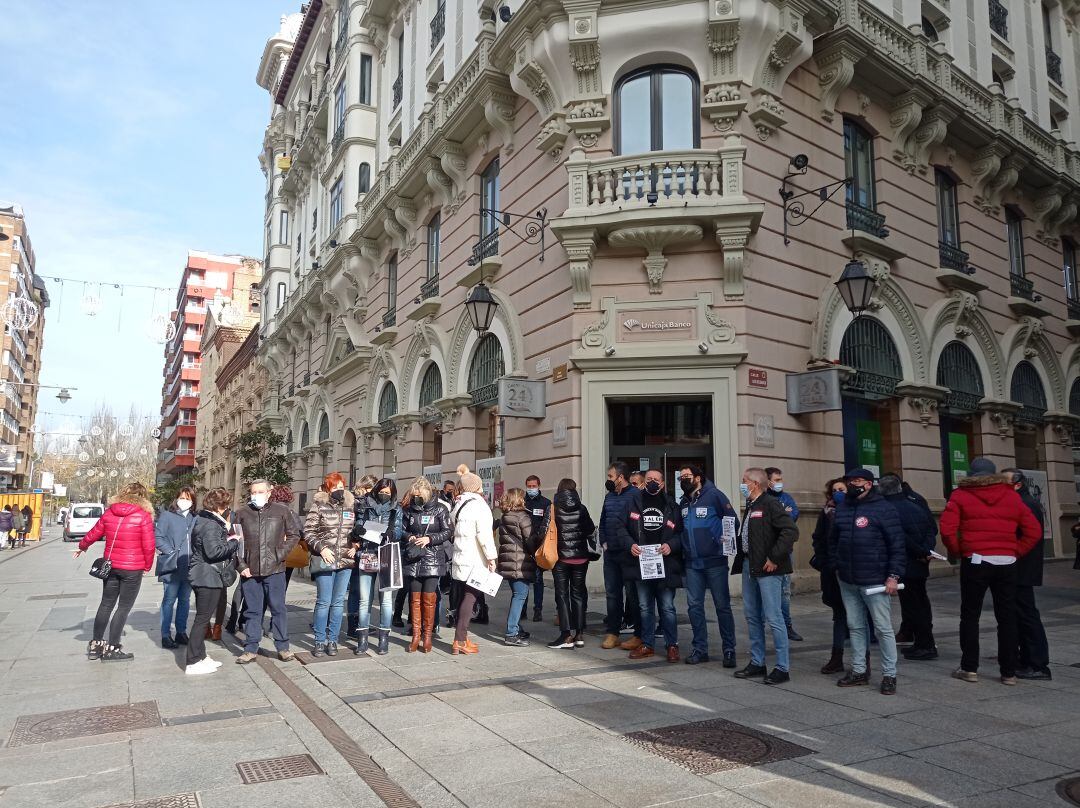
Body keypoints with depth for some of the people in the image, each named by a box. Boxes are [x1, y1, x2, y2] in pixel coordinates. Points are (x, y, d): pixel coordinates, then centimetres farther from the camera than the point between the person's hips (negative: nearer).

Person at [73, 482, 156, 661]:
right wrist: (147, 566, 3)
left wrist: (82, 547, 32)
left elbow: (93, 535, 11)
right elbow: (148, 546, -13)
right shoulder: (143, 516, -12)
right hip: (133, 569, -5)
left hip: (110, 566, 5)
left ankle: (95, 644, 25)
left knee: (106, 604, 17)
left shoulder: (109, 512, 3)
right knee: (124, 607, 5)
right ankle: (112, 648, 8)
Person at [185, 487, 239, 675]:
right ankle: (193, 663, 3)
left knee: (202, 618, 17)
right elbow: (213, 551, -26)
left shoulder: (201, 519, 12)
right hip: (209, 577, -10)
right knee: (202, 619, -3)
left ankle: (199, 656, 27)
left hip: (202, 576, 10)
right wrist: (234, 542, -15)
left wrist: (225, 534, 5)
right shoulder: (211, 525, -19)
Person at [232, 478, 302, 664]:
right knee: (252, 611, 9)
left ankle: (283, 647, 15)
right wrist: (241, 565, -3)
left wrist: (281, 554, -4)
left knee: (278, 608, 5)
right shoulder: (241, 513, 5)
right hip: (249, 571, 1)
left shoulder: (281, 511, 2)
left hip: (274, 570, -1)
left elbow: (294, 535, 6)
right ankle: (250, 649, 19)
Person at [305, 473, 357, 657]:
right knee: (324, 602, 0)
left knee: (339, 602, 8)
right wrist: (321, 548, -14)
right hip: (325, 561, -3)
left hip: (346, 561, 3)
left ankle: (333, 640, 18)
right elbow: (308, 532, -4)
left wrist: (355, 547, 2)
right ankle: (320, 641, 13)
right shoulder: (318, 506, -3)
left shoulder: (351, 507, 7)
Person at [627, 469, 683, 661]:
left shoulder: (671, 504, 3)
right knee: (645, 607, 11)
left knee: (667, 607, 3)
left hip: (665, 564, -2)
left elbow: (681, 532, 1)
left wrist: (671, 545, -14)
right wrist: (630, 544, -7)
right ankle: (647, 644, 22)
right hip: (641, 563, 2)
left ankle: (672, 645, 16)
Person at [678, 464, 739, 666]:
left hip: (715, 562, -5)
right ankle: (699, 649, 16)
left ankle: (729, 650, 12)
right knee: (694, 606, 6)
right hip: (692, 564, 6)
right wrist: (682, 550, 11)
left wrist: (727, 544, -11)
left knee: (722, 606, 2)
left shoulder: (714, 495, -7)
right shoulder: (683, 502, 12)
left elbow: (733, 522, -8)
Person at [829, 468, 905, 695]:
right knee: (855, 626, 13)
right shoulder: (842, 508, 11)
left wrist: (893, 576, -15)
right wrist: (835, 564, 12)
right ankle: (859, 671, 24)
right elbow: (833, 540, 21)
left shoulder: (883, 508, -7)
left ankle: (889, 675, 11)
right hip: (847, 581, 6)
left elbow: (897, 545, -10)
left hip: (875, 581, -6)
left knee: (883, 628, 1)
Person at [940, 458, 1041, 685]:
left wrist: (958, 551, 3)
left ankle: (969, 668, 9)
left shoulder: (960, 495, 0)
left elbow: (947, 530, -11)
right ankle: (1009, 672, 13)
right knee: (1007, 617, 10)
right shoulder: (1011, 496, 9)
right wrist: (1015, 552, 8)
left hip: (975, 562, -2)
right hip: (1006, 563, 3)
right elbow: (1034, 531, 4)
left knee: (970, 616, 7)